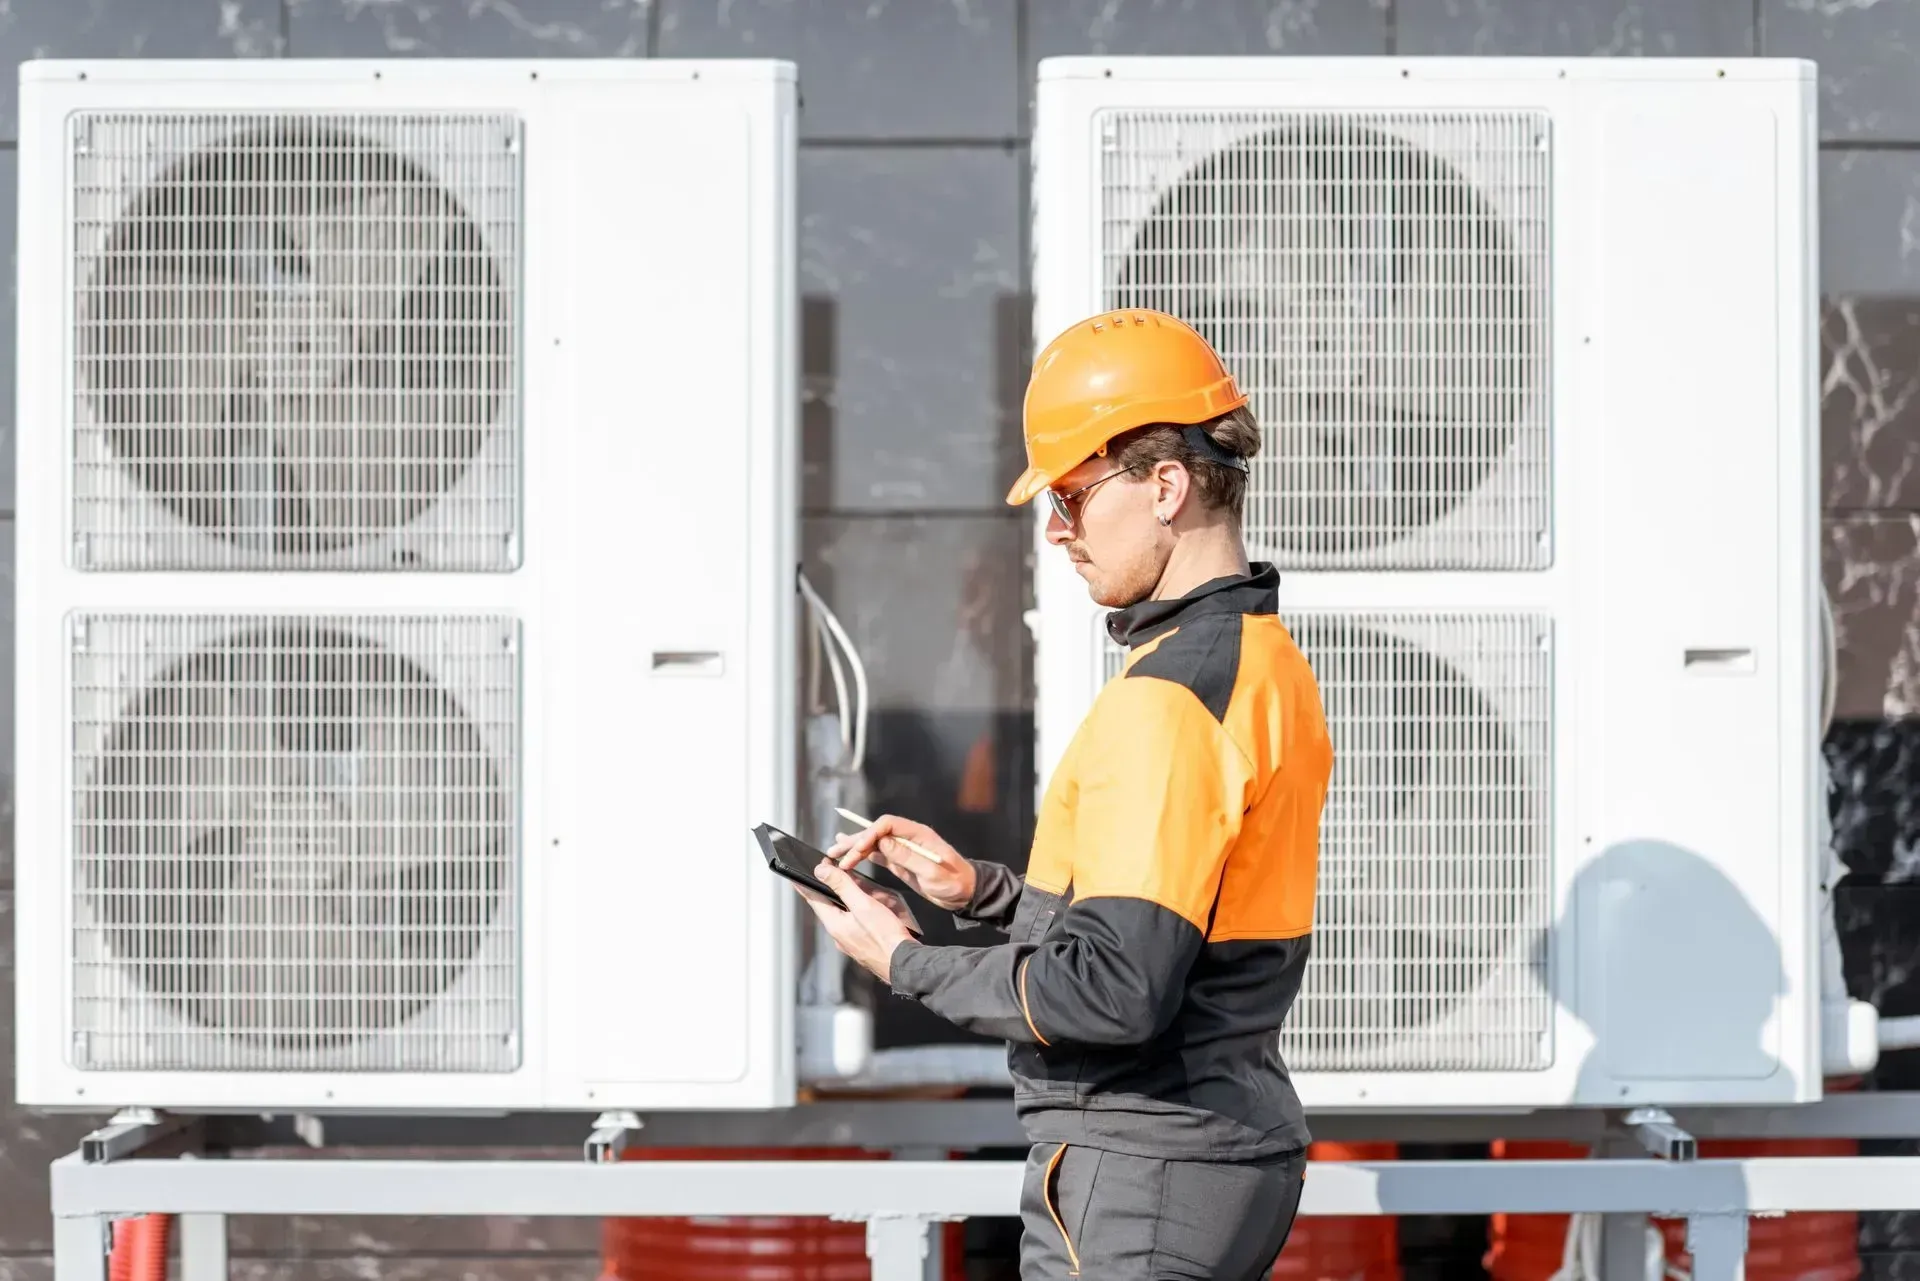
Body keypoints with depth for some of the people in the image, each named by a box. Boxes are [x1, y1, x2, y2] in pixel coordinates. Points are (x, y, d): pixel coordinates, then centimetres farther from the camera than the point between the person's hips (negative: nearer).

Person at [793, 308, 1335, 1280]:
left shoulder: (1167, 697, -19)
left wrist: (909, 965, -12)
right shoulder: (1270, 664, 12)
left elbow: (1115, 988, -24)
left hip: (1141, 1177, -10)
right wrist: (982, 890, 11)